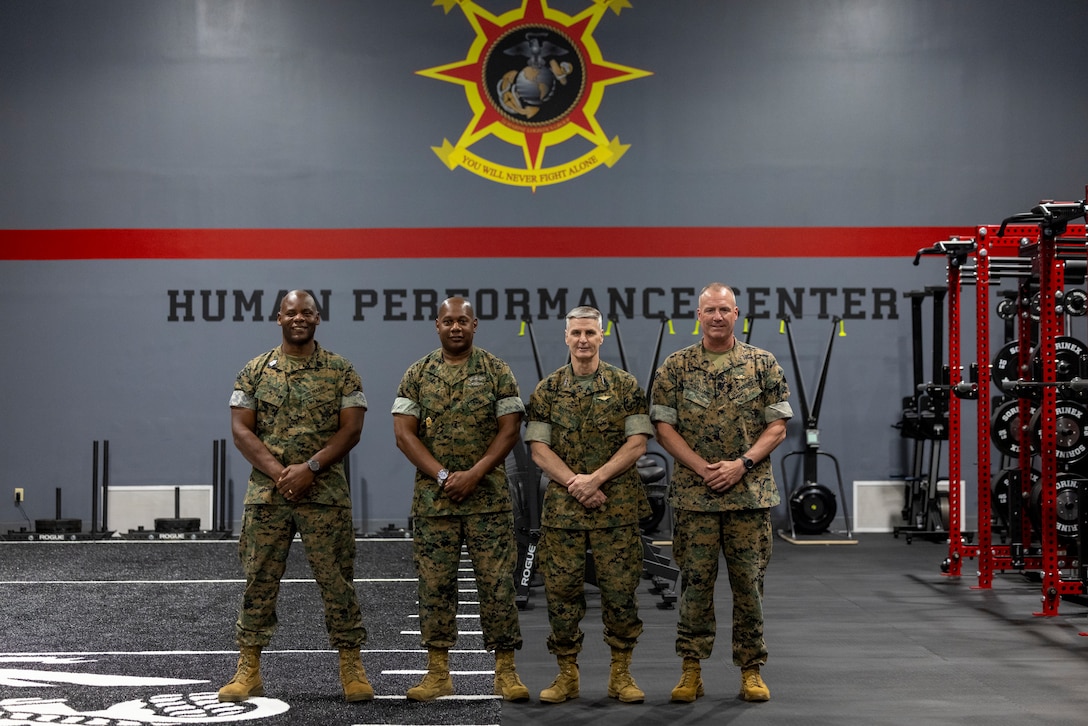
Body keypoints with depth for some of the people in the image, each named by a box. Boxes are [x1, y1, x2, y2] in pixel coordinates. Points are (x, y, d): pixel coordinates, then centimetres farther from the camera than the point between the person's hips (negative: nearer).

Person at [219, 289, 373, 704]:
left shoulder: (341, 371, 4)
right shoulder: (255, 371, 7)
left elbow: (351, 429, -3)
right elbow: (240, 429, 1)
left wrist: (310, 468, -15)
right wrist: (277, 471, -12)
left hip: (325, 494, -1)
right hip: (265, 493, 1)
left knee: (337, 581, 0)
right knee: (259, 581, 5)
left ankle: (352, 669, 9)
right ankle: (248, 671, 12)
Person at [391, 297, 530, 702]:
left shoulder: (496, 372, 3)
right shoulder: (417, 375, 6)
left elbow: (509, 429, -2)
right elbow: (404, 432, 0)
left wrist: (474, 474, -13)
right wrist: (442, 475, -10)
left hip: (489, 497, -1)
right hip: (432, 497, 1)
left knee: (497, 582, -2)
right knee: (435, 584, 3)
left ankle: (506, 672, 4)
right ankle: (438, 673, 10)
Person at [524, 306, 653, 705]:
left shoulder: (625, 385, 3)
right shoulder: (547, 390, 6)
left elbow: (638, 442, -4)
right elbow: (538, 448, 1)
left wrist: (595, 478, -14)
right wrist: (574, 483, -12)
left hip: (617, 505, -1)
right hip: (562, 505, 1)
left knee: (620, 589, 0)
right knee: (561, 589, 2)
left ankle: (620, 673, 11)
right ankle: (566, 673, 13)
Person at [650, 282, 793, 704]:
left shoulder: (763, 365, 4)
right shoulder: (675, 367, 4)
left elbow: (777, 426, 2)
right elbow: (664, 427, 1)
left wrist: (741, 464, -12)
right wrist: (701, 466, -11)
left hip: (750, 492, 0)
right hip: (693, 494, 0)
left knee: (749, 582, 4)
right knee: (695, 581, 2)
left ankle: (751, 669, 13)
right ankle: (691, 670, 11)